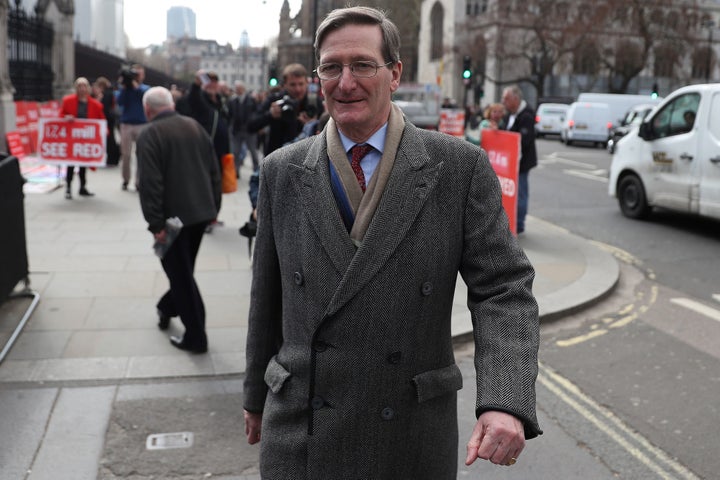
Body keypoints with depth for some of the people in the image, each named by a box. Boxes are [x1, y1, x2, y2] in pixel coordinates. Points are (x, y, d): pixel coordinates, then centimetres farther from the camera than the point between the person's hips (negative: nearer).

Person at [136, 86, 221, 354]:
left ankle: (196, 337, 8)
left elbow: (149, 183, -19)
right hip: (202, 211, 6)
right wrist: (214, 207, 15)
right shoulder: (194, 126, 9)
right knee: (184, 268, 23)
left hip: (174, 216, -6)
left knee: (181, 273, 3)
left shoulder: (149, 135, -11)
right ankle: (167, 308, 42)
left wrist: (155, 224, -18)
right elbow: (214, 171, 10)